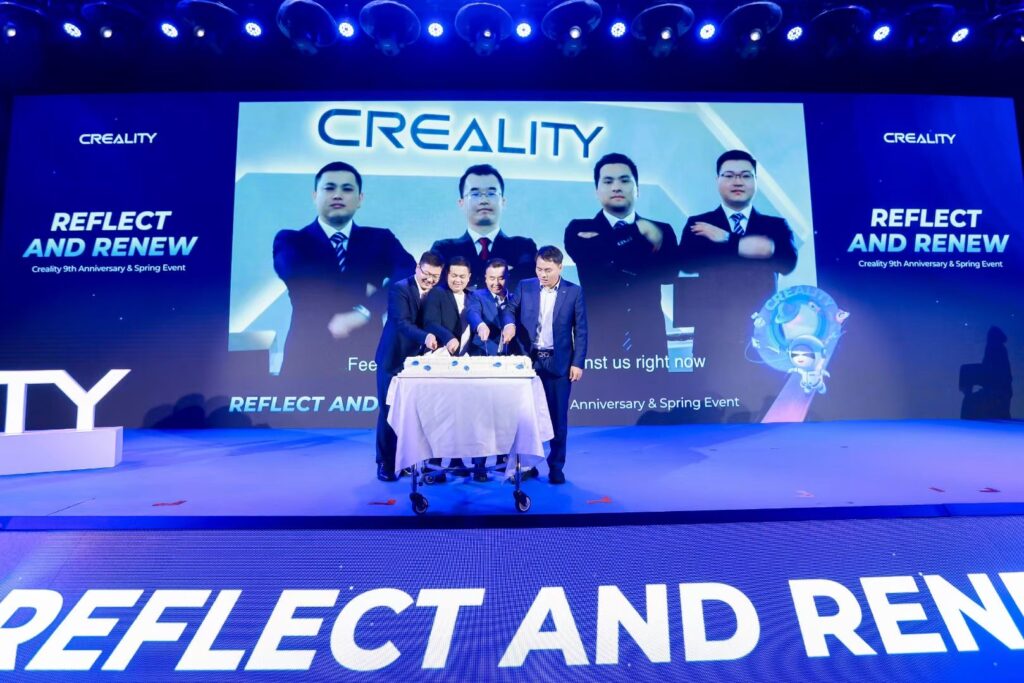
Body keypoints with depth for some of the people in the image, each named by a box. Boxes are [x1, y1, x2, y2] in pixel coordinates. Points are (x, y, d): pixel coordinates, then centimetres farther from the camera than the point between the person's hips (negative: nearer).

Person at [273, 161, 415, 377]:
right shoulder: (290, 240, 5)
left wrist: (362, 312, -23)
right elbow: (299, 276, -17)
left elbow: (412, 276, -11)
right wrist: (363, 289, -11)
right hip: (307, 362, -1)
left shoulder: (380, 240, 8)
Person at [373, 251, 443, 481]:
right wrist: (425, 337, -43)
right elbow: (401, 322, -27)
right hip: (394, 359, -5)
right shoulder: (399, 289, -13)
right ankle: (385, 463, 11)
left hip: (419, 360, 5)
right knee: (390, 411, 1)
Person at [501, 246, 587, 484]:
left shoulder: (574, 292, 0)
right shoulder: (524, 287, 6)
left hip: (559, 362, -1)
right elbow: (509, 310, 4)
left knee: (558, 417, 4)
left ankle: (556, 466, 16)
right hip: (528, 360, 2)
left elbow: (580, 330, 0)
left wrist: (578, 363, -5)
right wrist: (509, 324, -20)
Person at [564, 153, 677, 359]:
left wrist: (607, 247, -9)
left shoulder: (659, 231, 12)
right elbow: (599, 263, -15)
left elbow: (669, 273, -8)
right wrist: (638, 233, -3)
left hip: (648, 346, 2)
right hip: (598, 345, -2)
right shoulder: (578, 229, 6)